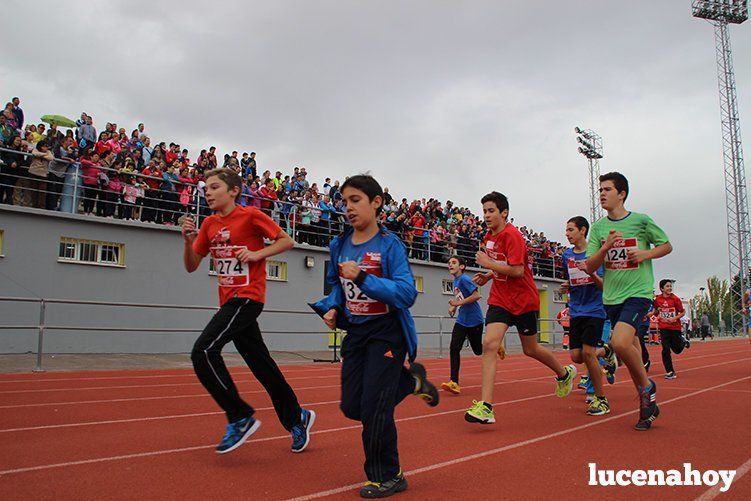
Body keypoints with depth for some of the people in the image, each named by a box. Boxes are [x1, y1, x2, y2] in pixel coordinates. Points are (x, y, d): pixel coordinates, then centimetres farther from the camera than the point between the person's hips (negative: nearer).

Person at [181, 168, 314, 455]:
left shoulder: (251, 215, -7)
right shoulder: (209, 224, 12)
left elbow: (287, 241, -3)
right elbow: (191, 266, 13)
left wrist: (257, 254, -15)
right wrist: (188, 240, -4)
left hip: (247, 299, -8)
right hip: (229, 302, 8)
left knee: (203, 351, -19)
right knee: (261, 365, 12)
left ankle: (240, 418, -7)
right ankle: (297, 419, 27)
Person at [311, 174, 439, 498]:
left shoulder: (389, 244, -15)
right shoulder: (339, 246, 2)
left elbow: (407, 293, -24)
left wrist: (363, 278, -32)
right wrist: (333, 308, -2)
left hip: (386, 332, -6)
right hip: (355, 332, 6)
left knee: (373, 407, -6)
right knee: (351, 407, 9)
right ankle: (409, 379, 32)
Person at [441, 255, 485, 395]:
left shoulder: (464, 279, -16)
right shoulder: (455, 281, 11)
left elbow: (476, 295, -24)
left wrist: (458, 303, -24)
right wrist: (454, 307, 10)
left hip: (474, 320, -7)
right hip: (461, 320, 7)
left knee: (478, 350, 7)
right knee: (454, 348, -10)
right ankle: (454, 383, -12)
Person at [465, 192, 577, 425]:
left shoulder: (512, 235, -18)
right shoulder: (489, 237, 7)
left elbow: (517, 270, -26)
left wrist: (488, 264, -20)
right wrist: (487, 276, 4)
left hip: (523, 300, -6)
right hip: (499, 299, 6)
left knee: (530, 349, 11)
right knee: (489, 344, -14)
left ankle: (564, 374, 43)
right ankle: (486, 406, -18)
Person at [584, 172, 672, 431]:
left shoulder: (641, 221, -2)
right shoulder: (598, 227, 7)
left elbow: (667, 246, 10)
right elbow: (589, 267, 3)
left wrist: (646, 254, -9)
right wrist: (605, 248, -14)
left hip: (638, 293, -5)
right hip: (611, 297, 5)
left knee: (620, 342, -24)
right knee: (629, 349, 10)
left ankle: (647, 385, 2)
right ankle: (647, 402, 27)